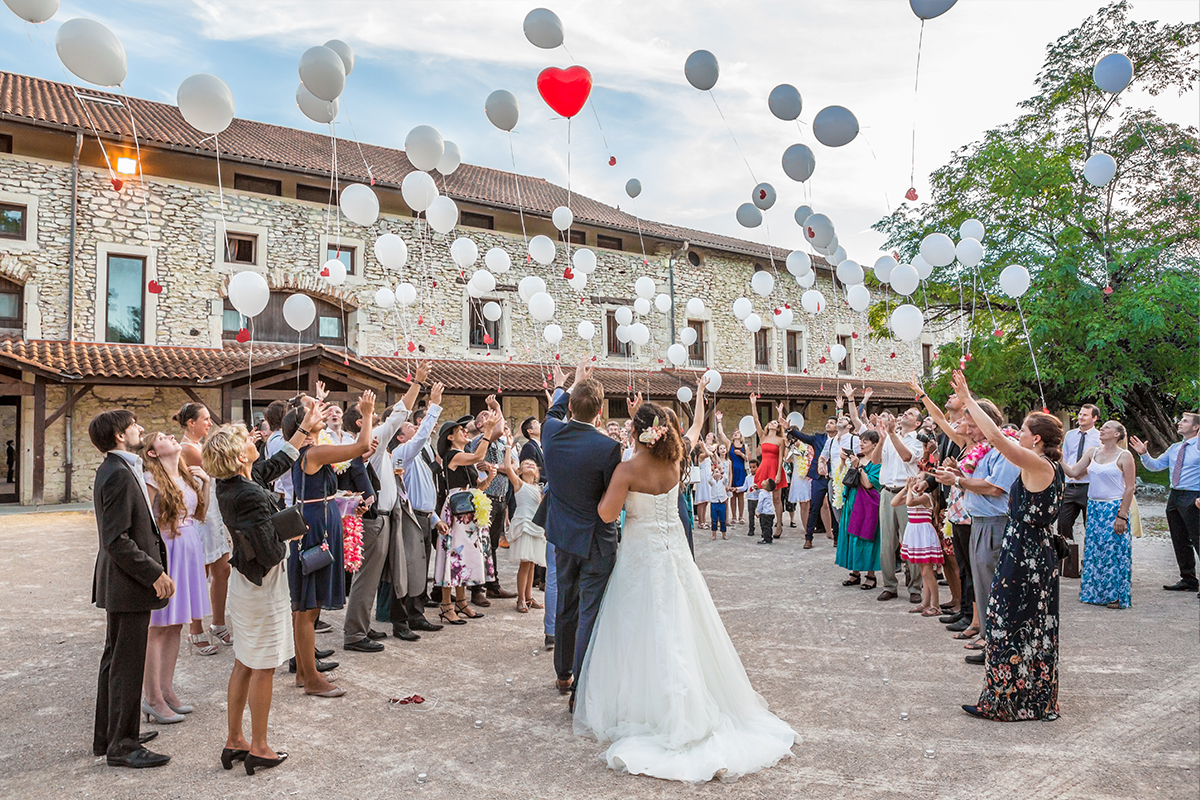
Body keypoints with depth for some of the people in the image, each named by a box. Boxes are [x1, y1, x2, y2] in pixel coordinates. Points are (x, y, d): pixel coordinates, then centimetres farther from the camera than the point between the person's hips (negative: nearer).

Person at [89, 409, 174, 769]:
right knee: (127, 665, -1)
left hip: (119, 584, 11)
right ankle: (120, 746, 10)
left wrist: (153, 569, 17)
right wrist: (155, 573, -21)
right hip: (128, 583, -11)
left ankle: (108, 735, 32)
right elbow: (117, 540, -25)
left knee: (115, 660, 19)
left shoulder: (114, 470, 11)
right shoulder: (119, 475, -21)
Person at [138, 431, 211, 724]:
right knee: (159, 627, -2)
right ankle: (152, 698, 5)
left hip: (189, 550, 7)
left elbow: (200, 514, 18)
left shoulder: (189, 477, 12)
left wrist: (205, 482, 9)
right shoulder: (151, 480, -10)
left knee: (175, 625, 12)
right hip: (165, 551, -7)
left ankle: (166, 690, 21)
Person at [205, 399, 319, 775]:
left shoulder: (229, 485, 2)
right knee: (263, 668, 4)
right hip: (263, 585, -9)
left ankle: (234, 741, 29)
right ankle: (258, 748, 16)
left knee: (244, 664, 18)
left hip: (244, 582, 9)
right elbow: (269, 551, -27)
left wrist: (305, 426, 18)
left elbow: (278, 462, 15)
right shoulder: (250, 496, -26)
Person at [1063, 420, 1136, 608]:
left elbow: (1130, 487, -9)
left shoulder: (1124, 456, -7)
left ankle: (1115, 596, 10)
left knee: (1113, 550, -2)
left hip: (1114, 508, -5)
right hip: (1094, 507, 5)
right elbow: (1073, 472, 7)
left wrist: (1122, 516, -14)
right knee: (1093, 550, 9)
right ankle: (1094, 592, 20)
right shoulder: (1092, 452, 9)